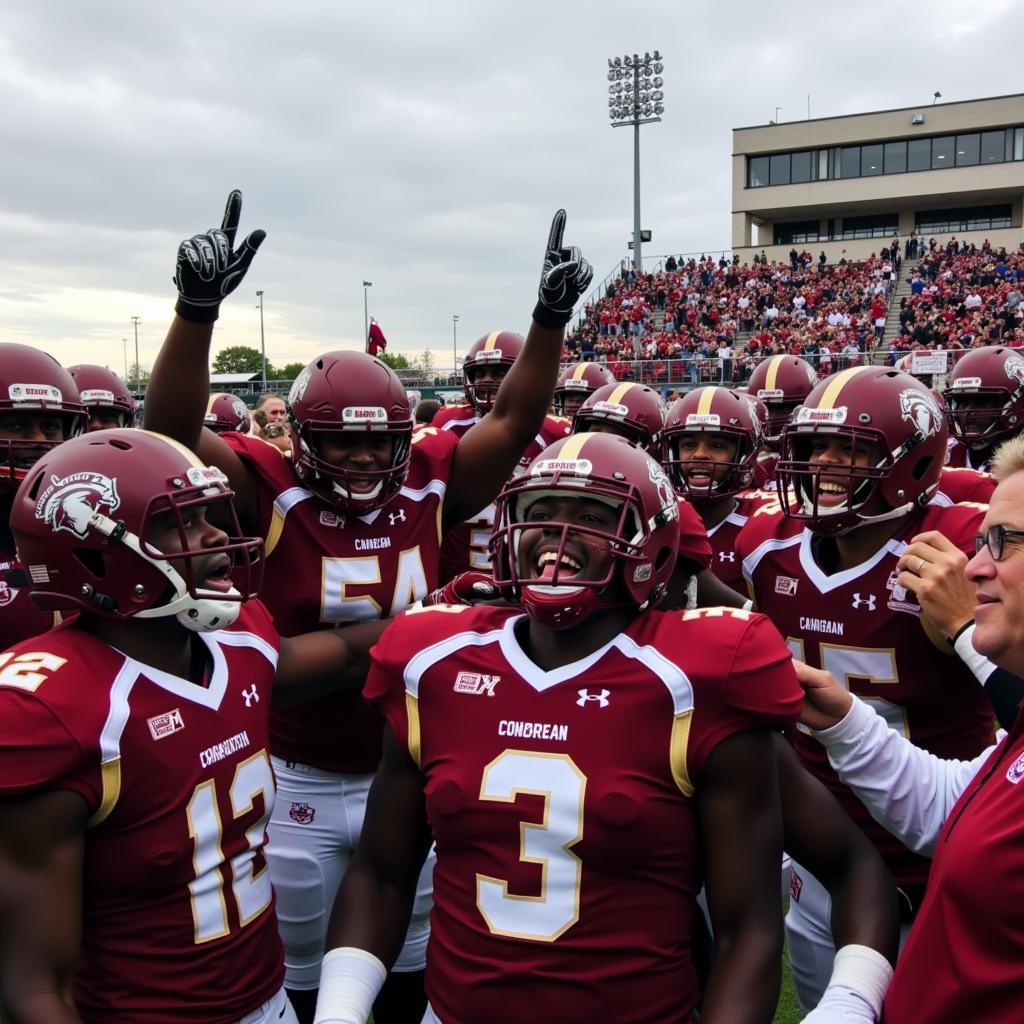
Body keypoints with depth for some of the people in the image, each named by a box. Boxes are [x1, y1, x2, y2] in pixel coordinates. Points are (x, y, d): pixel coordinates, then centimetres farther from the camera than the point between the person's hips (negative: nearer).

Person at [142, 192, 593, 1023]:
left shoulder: (430, 486, -6)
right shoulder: (269, 492, -13)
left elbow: (514, 421, -6)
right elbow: (173, 433, -23)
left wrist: (552, 316, -16)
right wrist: (199, 308, -36)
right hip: (299, 783, -2)